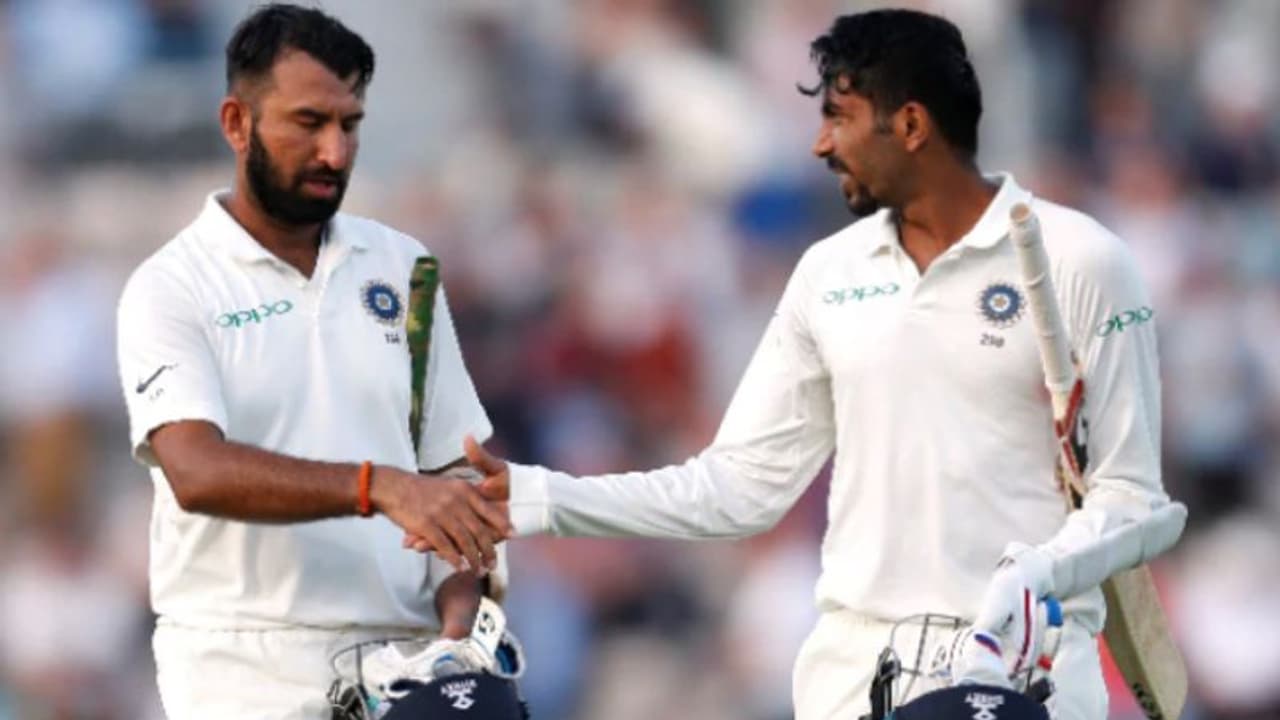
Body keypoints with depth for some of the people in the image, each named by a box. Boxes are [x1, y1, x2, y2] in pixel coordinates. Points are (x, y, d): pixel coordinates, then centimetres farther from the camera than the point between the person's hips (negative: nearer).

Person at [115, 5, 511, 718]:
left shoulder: (401, 266, 11)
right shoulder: (171, 289, -4)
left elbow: (454, 467, 12)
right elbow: (198, 471, -19)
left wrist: (459, 608, -6)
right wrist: (381, 488, -31)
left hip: (401, 662, 4)